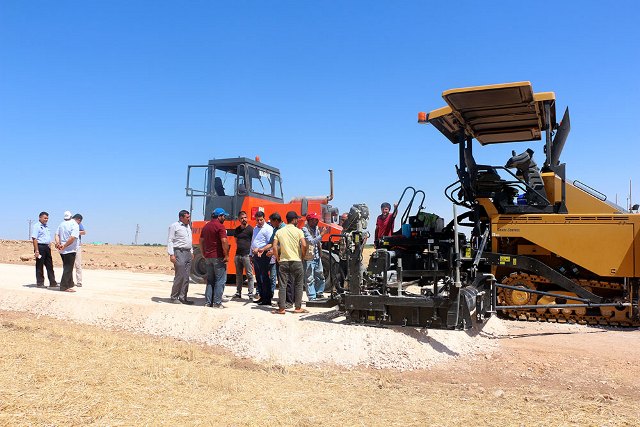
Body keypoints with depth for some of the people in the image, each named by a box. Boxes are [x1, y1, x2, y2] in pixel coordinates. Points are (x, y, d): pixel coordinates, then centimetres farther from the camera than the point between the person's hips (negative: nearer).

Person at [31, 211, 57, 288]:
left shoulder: (47, 227, 19)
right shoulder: (36, 226, -7)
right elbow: (34, 239, -15)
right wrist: (36, 250, -21)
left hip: (47, 247, 8)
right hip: (40, 247, -8)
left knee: (50, 266, 7)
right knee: (39, 266, 0)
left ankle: (52, 283, 10)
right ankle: (39, 283, 7)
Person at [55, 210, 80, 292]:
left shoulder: (61, 224, 11)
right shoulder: (74, 224, -11)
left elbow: (57, 234, 4)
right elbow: (72, 237, -21)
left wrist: (58, 243, -7)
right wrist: (64, 246, -14)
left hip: (62, 251, 7)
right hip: (70, 250, -7)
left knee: (67, 268, 18)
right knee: (68, 268, -3)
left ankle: (70, 284, 29)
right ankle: (64, 287, -3)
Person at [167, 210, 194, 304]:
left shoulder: (188, 226, 19)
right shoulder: (174, 226, -4)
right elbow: (170, 241, -9)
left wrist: (191, 252, 21)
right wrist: (171, 254, -16)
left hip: (188, 253, 8)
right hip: (179, 253, -8)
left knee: (186, 277, 5)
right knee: (180, 276, -10)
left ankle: (183, 297, 9)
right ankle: (174, 297, -1)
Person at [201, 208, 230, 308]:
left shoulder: (206, 226, 15)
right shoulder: (220, 226, -11)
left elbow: (201, 241, 19)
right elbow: (224, 241, -21)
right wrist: (226, 255, -15)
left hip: (208, 257, 8)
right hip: (218, 257, -8)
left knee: (210, 280, 14)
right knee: (220, 280, -2)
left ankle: (208, 302, 13)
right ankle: (217, 303, -3)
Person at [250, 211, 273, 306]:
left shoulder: (268, 228, -8)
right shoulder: (255, 228, 19)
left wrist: (260, 249, -22)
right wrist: (251, 255, 22)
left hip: (263, 255, -9)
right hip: (256, 255, 9)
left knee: (264, 277, -7)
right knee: (258, 277, 12)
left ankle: (267, 299, -3)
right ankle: (262, 297, 20)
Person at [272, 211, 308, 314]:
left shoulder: (279, 231, 6)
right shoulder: (298, 231, -3)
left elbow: (275, 247, -1)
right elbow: (304, 245, -14)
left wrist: (278, 258, 9)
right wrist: (302, 255, 3)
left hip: (283, 261, 2)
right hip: (296, 261, -2)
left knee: (282, 285, 5)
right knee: (298, 285, 9)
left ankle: (281, 308, 4)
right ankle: (298, 307, 12)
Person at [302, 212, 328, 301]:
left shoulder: (317, 229, 13)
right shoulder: (305, 229, -11)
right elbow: (311, 241, -24)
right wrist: (322, 234, -26)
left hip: (317, 257, 8)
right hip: (309, 258, -8)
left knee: (320, 277, 14)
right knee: (310, 279, -3)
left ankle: (318, 293, 30)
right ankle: (312, 297, 1)